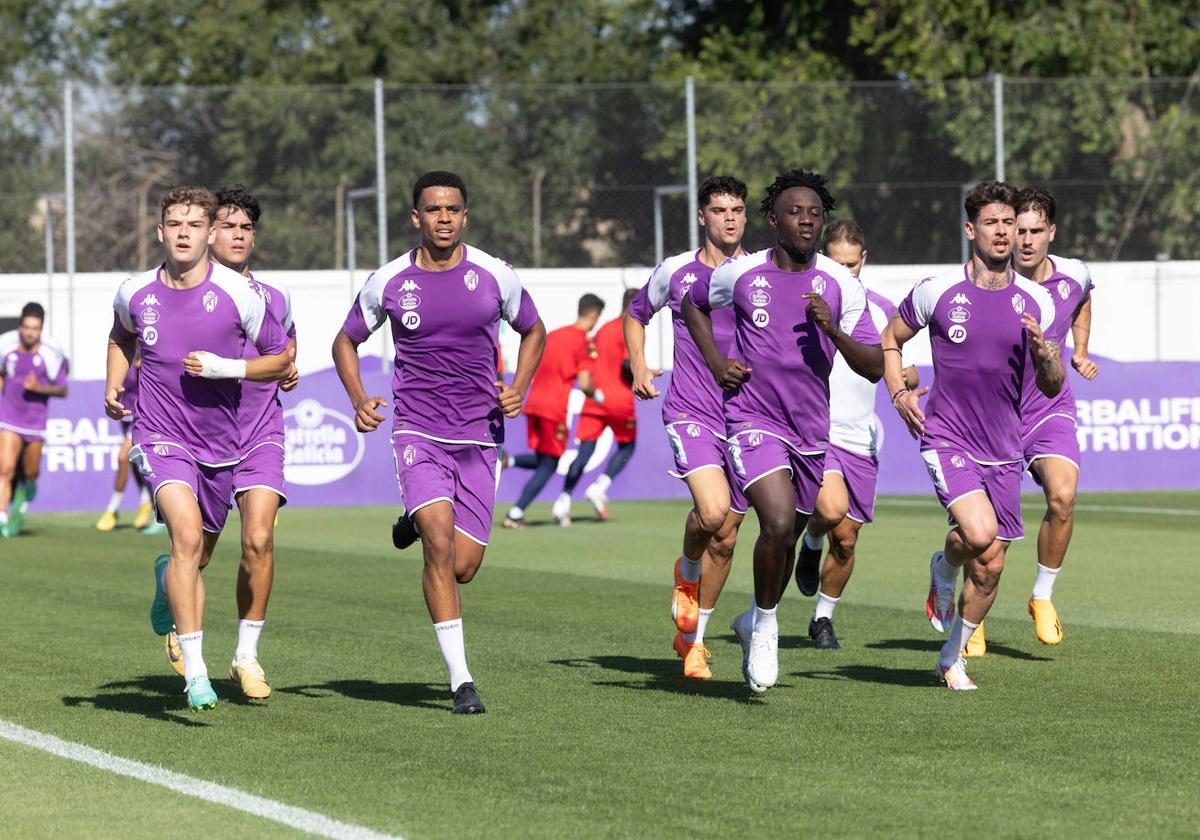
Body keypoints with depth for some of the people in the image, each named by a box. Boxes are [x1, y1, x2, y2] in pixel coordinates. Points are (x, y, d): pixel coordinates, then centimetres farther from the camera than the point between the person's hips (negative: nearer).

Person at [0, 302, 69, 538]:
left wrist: (39, 388, -17)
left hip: (35, 421, 0)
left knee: (30, 474, 9)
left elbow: (63, 390, -5)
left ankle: (24, 493, 44)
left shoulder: (51, 355, -13)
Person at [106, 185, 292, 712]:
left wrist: (227, 367, -15)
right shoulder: (135, 293, -1)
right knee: (187, 535, -26)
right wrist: (113, 388, 7)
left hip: (219, 444, 2)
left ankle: (167, 580, 55)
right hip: (160, 436, -1)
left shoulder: (237, 294, -8)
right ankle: (195, 670, -25)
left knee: (196, 559, 15)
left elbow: (280, 359, 1)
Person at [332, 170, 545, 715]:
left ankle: (418, 527, 37)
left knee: (463, 566, 0)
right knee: (439, 541, -20)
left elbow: (533, 331, 15)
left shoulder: (494, 275, -2)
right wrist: (359, 400, -5)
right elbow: (346, 341, 12)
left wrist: (518, 389, -1)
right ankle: (460, 679, -15)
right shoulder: (389, 282, -2)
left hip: (479, 435, 2)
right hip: (417, 431, -2)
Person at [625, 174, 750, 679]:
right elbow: (636, 314, 21)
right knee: (713, 511, -25)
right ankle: (687, 571, 9)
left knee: (725, 538, 6)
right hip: (690, 412, -2)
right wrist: (638, 367, 7)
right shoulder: (675, 272, 3)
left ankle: (693, 637, 25)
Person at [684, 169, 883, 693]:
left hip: (811, 428, 3)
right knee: (779, 522, -23)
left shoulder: (840, 285, -2)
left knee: (789, 536, 16)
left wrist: (833, 330, -22)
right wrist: (716, 364, 4)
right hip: (752, 420, -3)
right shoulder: (741, 273, -4)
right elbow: (693, 304, 18)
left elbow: (874, 368, -4)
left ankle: (756, 623, 41)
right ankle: (765, 623, 0)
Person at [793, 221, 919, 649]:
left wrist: (904, 376, -9)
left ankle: (823, 618, 29)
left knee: (846, 539, 7)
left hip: (859, 438, 4)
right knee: (832, 509, -29)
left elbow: (907, 375, 14)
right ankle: (811, 543, 7)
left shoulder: (881, 309, 7)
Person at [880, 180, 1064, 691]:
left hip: (1003, 449, 3)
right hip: (946, 437, -3)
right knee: (980, 530, -27)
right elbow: (890, 339, 13)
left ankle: (953, 657, 26)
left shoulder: (1035, 302, 2)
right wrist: (898, 392, -3)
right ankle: (944, 568, 8)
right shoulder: (937, 291, -4)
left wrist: (1043, 352, -15)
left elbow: (1052, 388, 6)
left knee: (990, 565, 5)